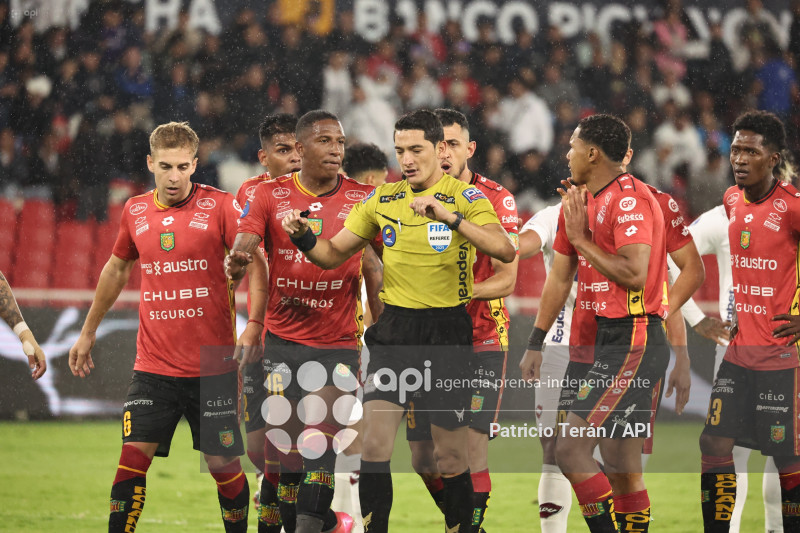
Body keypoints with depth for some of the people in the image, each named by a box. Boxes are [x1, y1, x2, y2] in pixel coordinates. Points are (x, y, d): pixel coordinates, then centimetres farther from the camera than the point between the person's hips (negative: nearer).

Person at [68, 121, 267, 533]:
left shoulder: (219, 206, -3)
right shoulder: (135, 211, 7)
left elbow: (255, 264, -4)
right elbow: (116, 269, 22)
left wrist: (253, 325, -18)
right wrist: (88, 332, 25)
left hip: (212, 366, -2)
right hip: (153, 366, 2)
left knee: (224, 464, 2)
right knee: (133, 459, -8)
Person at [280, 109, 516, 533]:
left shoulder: (465, 197, -6)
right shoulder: (383, 199, 8)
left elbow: (505, 251, -22)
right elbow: (334, 254, 12)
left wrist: (449, 216, -32)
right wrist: (304, 237, -9)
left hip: (447, 333, -3)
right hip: (394, 330, 3)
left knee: (450, 454, 2)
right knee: (374, 442, -7)